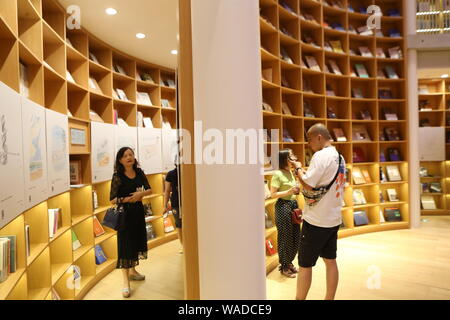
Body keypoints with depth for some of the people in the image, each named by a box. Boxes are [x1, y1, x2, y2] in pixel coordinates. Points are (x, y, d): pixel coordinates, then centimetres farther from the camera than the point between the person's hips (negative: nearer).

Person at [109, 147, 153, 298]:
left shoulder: (139, 172, 0)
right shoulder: (118, 176, -12)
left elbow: (149, 189, 2)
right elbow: (112, 199, -12)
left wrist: (141, 193, -18)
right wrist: (128, 199, -22)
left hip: (139, 211, 5)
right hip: (125, 213, -5)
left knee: (137, 241, 16)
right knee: (126, 244, -1)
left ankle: (133, 271, 37)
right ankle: (126, 282, 9)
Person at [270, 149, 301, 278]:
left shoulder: (291, 172, 10)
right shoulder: (278, 174, -15)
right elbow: (273, 194, -17)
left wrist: (296, 190, 5)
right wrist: (289, 192, -23)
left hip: (294, 205, 8)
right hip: (283, 206, -8)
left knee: (296, 237, 14)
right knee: (285, 237, 3)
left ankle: (289, 263, 33)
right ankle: (284, 267, 21)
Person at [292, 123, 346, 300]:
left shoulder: (321, 155, -18)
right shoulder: (340, 157, 9)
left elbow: (308, 186, -22)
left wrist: (298, 169, -7)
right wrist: (306, 172, 11)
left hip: (316, 221, -8)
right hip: (334, 219, 9)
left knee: (305, 264, 4)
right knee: (330, 261, 15)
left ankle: (300, 298, 17)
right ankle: (329, 298, 26)